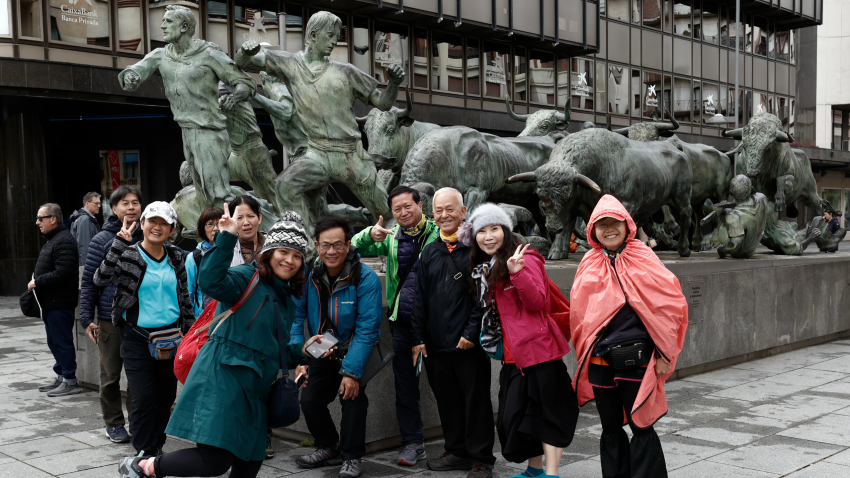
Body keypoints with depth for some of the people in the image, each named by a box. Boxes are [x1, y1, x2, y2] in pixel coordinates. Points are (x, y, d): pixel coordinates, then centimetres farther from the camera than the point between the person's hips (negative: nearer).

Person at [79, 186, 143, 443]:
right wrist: (86, 318, -4)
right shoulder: (102, 240, -3)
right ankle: (114, 423, 22)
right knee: (111, 375, 8)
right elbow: (88, 281, 0)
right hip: (110, 320, -2)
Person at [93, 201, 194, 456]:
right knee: (144, 399, -7)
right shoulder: (127, 254, -5)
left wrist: (190, 330, 11)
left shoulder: (176, 256, 6)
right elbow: (100, 279, -22)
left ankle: (156, 447, 27)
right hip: (137, 337, -4)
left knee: (166, 397, 11)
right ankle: (145, 455, 5)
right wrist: (120, 243, -27)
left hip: (170, 335, 4)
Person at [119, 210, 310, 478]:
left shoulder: (288, 300, 19)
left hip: (254, 391, 9)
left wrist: (305, 356, 15)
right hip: (222, 376, -8)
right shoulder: (246, 277, -5)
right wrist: (227, 238, -31)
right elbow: (211, 282, -28)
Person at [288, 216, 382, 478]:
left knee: (352, 398, -17)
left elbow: (367, 329, -24)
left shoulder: (366, 279, -24)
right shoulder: (308, 275, -11)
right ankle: (329, 448, 30)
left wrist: (352, 371, -27)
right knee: (309, 400, 4)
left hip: (355, 353, -4)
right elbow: (295, 317, -6)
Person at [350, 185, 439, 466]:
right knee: (405, 385, 8)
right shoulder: (391, 237, 14)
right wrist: (370, 235, -12)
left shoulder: (438, 233, 0)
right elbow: (354, 248, 8)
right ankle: (413, 443, 19)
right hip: (402, 323, 4)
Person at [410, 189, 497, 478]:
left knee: (476, 401, 3)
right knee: (447, 400, 13)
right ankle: (457, 452, 28)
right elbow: (420, 299, 14)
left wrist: (472, 332, -14)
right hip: (436, 344, 6)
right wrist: (418, 338, 9)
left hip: (469, 343, -5)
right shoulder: (430, 253, 13)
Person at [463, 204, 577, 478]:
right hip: (512, 353, 9)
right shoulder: (484, 268, 14)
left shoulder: (525, 260, -10)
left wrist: (517, 272, -31)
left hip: (537, 349, -9)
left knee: (547, 412, -3)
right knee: (514, 415, 14)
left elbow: (537, 302, -20)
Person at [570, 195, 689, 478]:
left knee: (641, 427, 0)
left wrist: (664, 354, -8)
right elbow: (578, 313, 14)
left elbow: (669, 304, -6)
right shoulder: (589, 264, 7)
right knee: (610, 428, 13)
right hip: (599, 360, 4)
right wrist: (584, 354, 12)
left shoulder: (643, 260, -3)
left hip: (636, 359, -4)